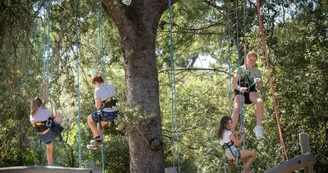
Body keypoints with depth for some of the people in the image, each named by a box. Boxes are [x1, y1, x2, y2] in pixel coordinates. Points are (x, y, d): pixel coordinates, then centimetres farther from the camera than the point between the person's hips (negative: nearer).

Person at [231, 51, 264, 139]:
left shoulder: (257, 72, 14)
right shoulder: (240, 69, 9)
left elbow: (260, 88, 14)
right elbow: (234, 83, -1)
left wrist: (258, 82, -10)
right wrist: (239, 88, -23)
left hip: (251, 92, 1)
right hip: (240, 91, -1)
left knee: (260, 102, -33)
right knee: (236, 109, -28)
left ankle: (258, 127, -26)